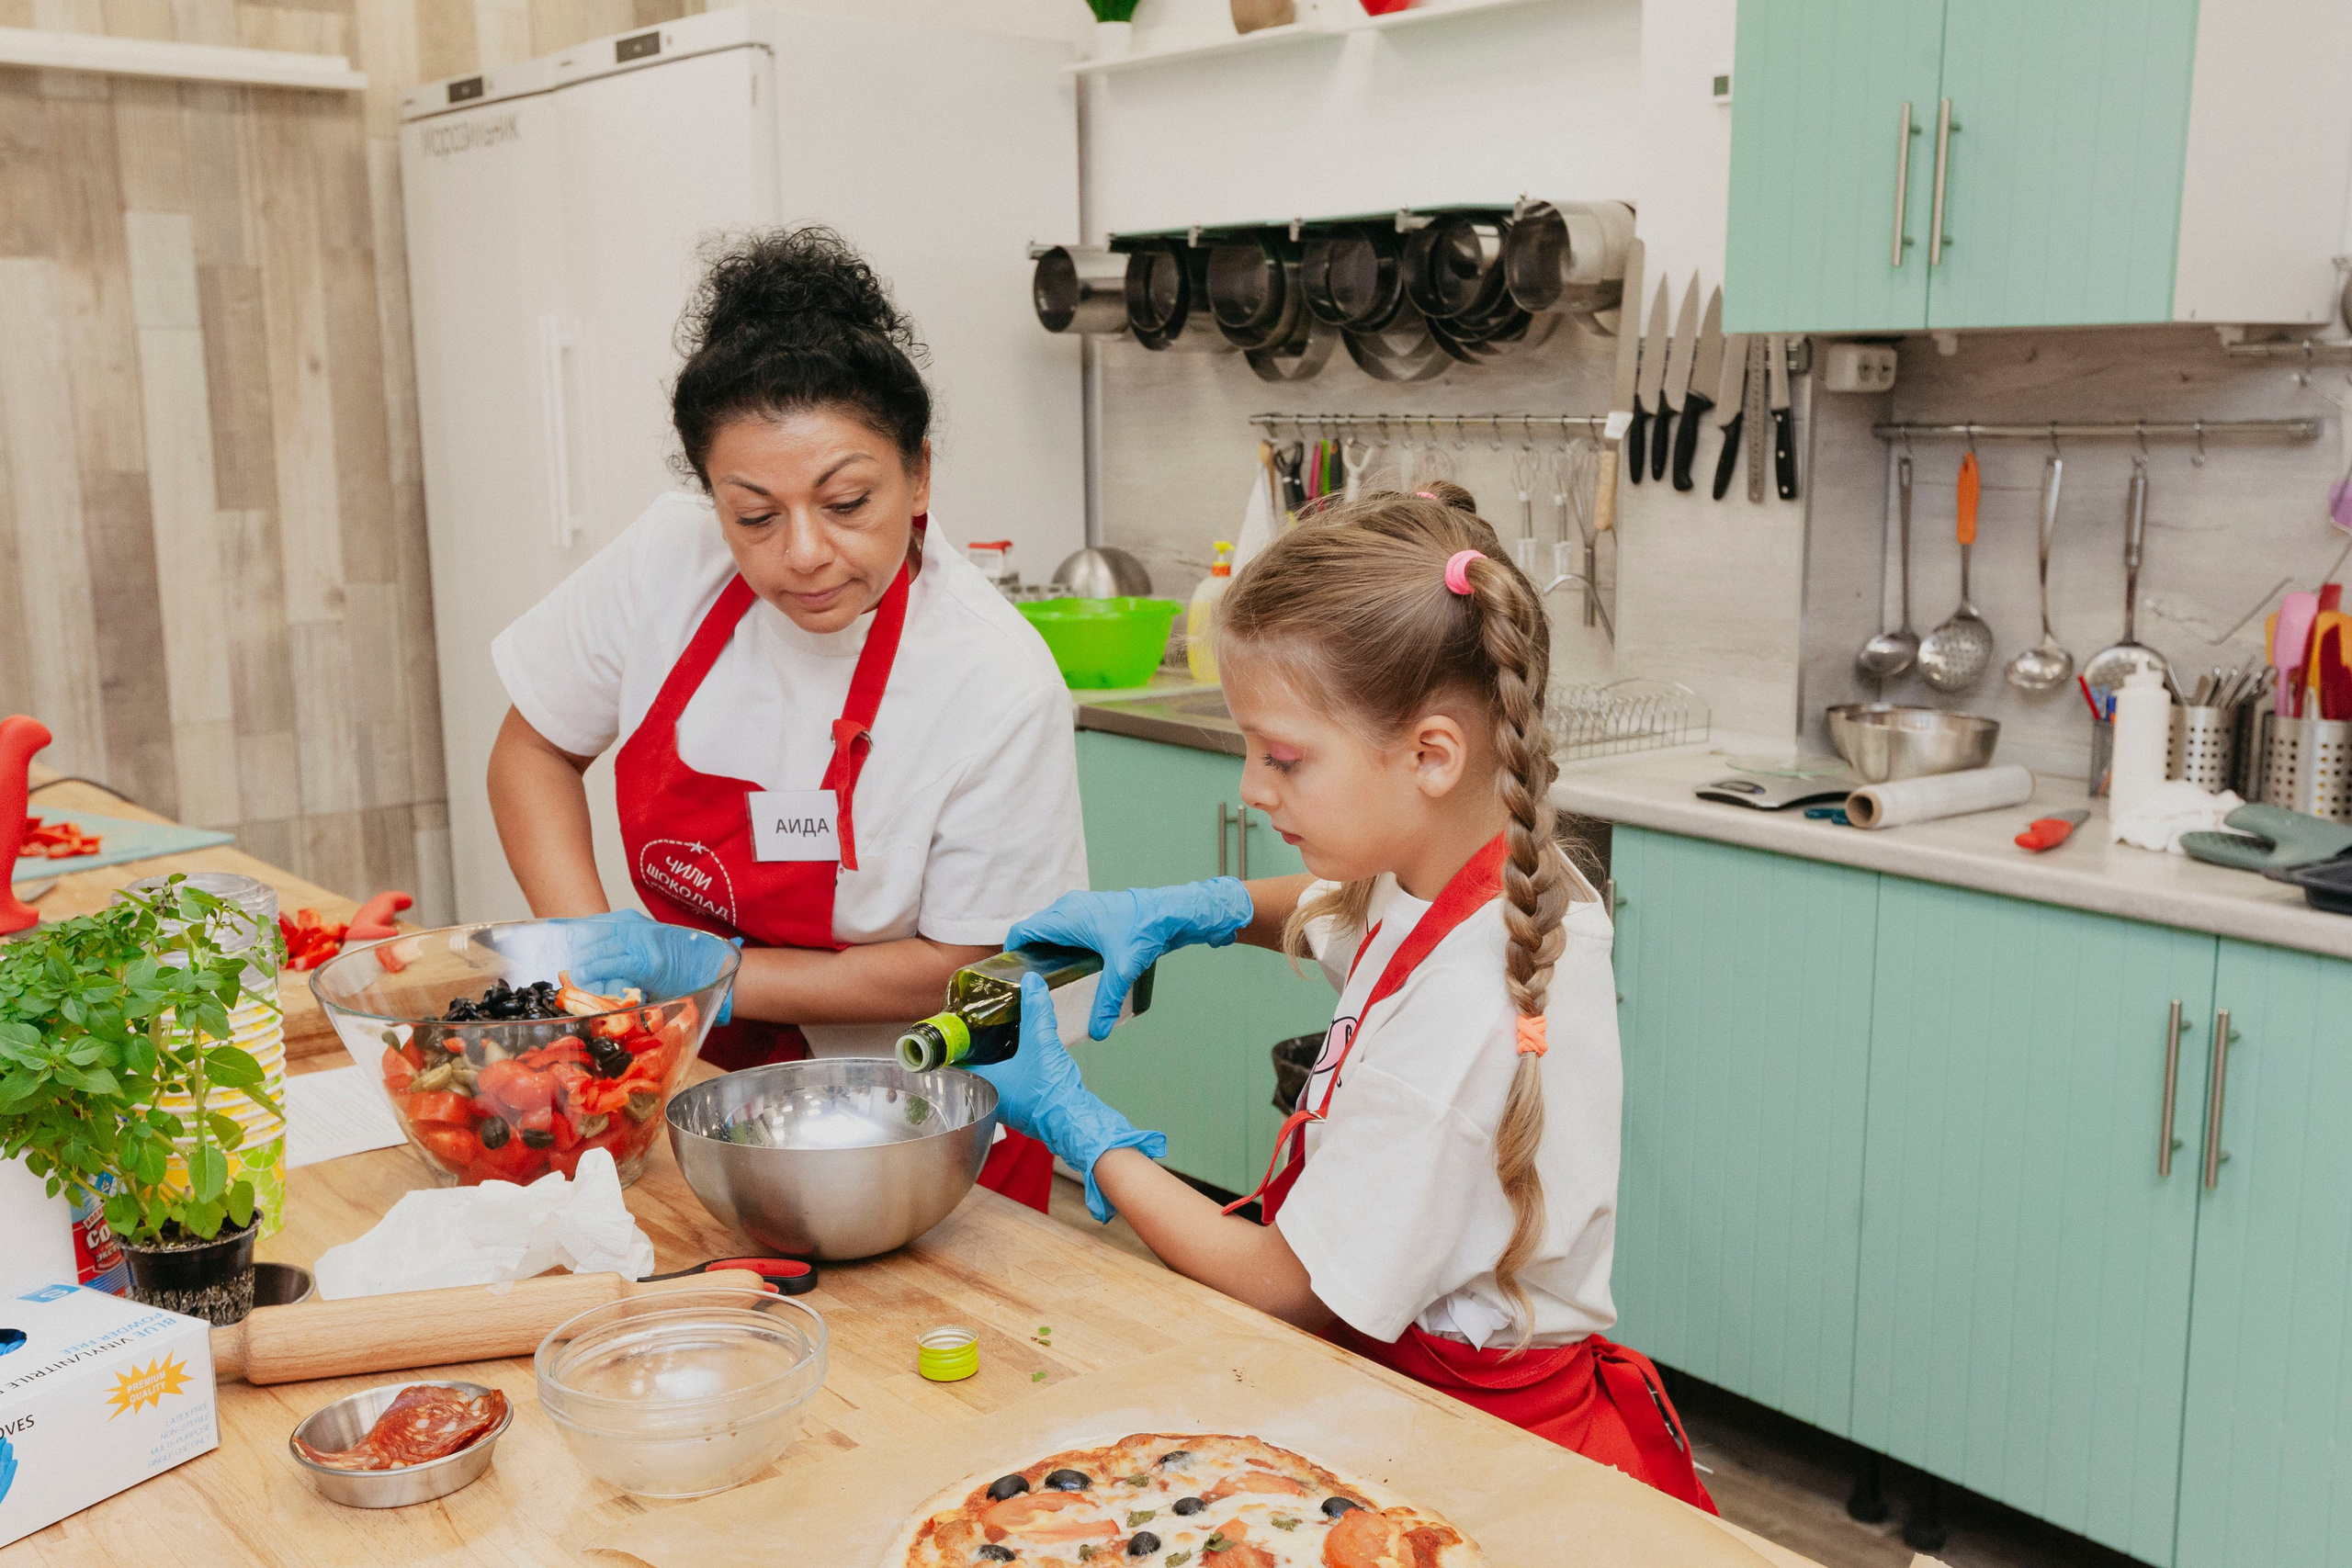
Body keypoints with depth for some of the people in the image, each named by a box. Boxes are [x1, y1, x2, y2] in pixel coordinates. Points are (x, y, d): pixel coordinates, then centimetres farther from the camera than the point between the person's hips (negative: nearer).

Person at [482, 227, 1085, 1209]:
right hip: (708, 1078, 4)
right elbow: (534, 751, 4)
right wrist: (592, 948, -10)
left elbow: (967, 969, -15)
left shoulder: (999, 686, -24)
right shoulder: (670, 560, -12)